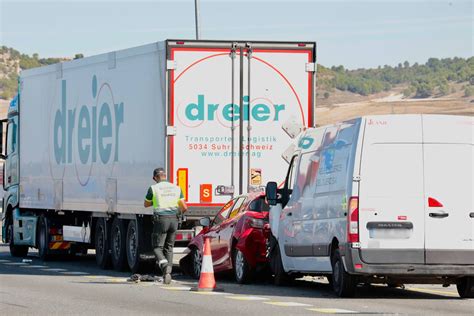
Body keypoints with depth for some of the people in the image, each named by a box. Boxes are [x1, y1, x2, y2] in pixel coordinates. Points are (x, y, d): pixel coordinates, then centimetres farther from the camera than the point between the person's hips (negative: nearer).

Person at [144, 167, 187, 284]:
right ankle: (168, 273, 6)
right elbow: (184, 207, 5)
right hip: (173, 219, 4)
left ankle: (164, 265, -27)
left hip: (160, 219, -4)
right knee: (169, 248, 14)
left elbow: (146, 204, 13)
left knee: (158, 247, 1)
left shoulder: (153, 188, -3)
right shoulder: (176, 188, 7)